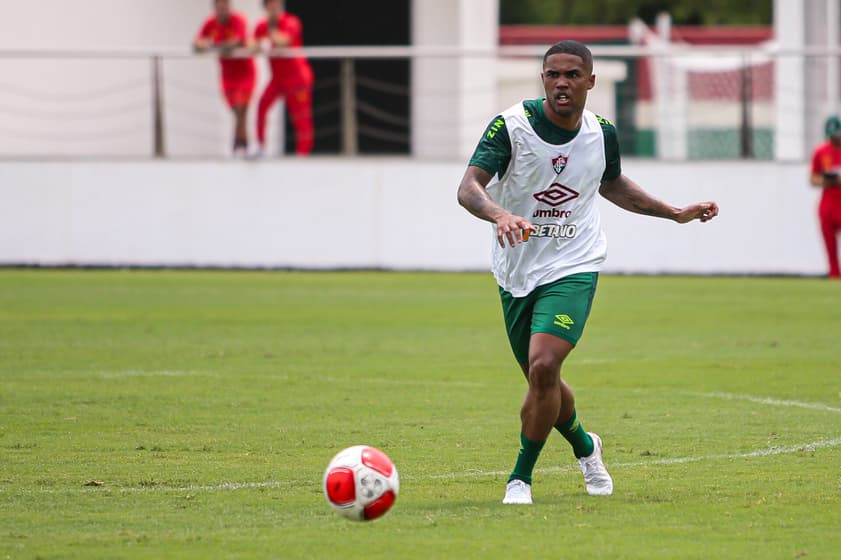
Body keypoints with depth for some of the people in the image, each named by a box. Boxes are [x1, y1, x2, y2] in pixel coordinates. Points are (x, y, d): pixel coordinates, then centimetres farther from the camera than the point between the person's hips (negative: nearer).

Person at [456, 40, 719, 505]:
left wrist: (676, 213, 21)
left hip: (573, 269, -1)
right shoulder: (511, 126, -13)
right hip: (516, 274, 1)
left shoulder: (602, 134, -2)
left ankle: (521, 478, -7)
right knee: (541, 380, 12)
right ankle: (584, 446, 44)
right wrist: (500, 214, -46)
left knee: (543, 367, -22)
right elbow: (469, 187, -25)